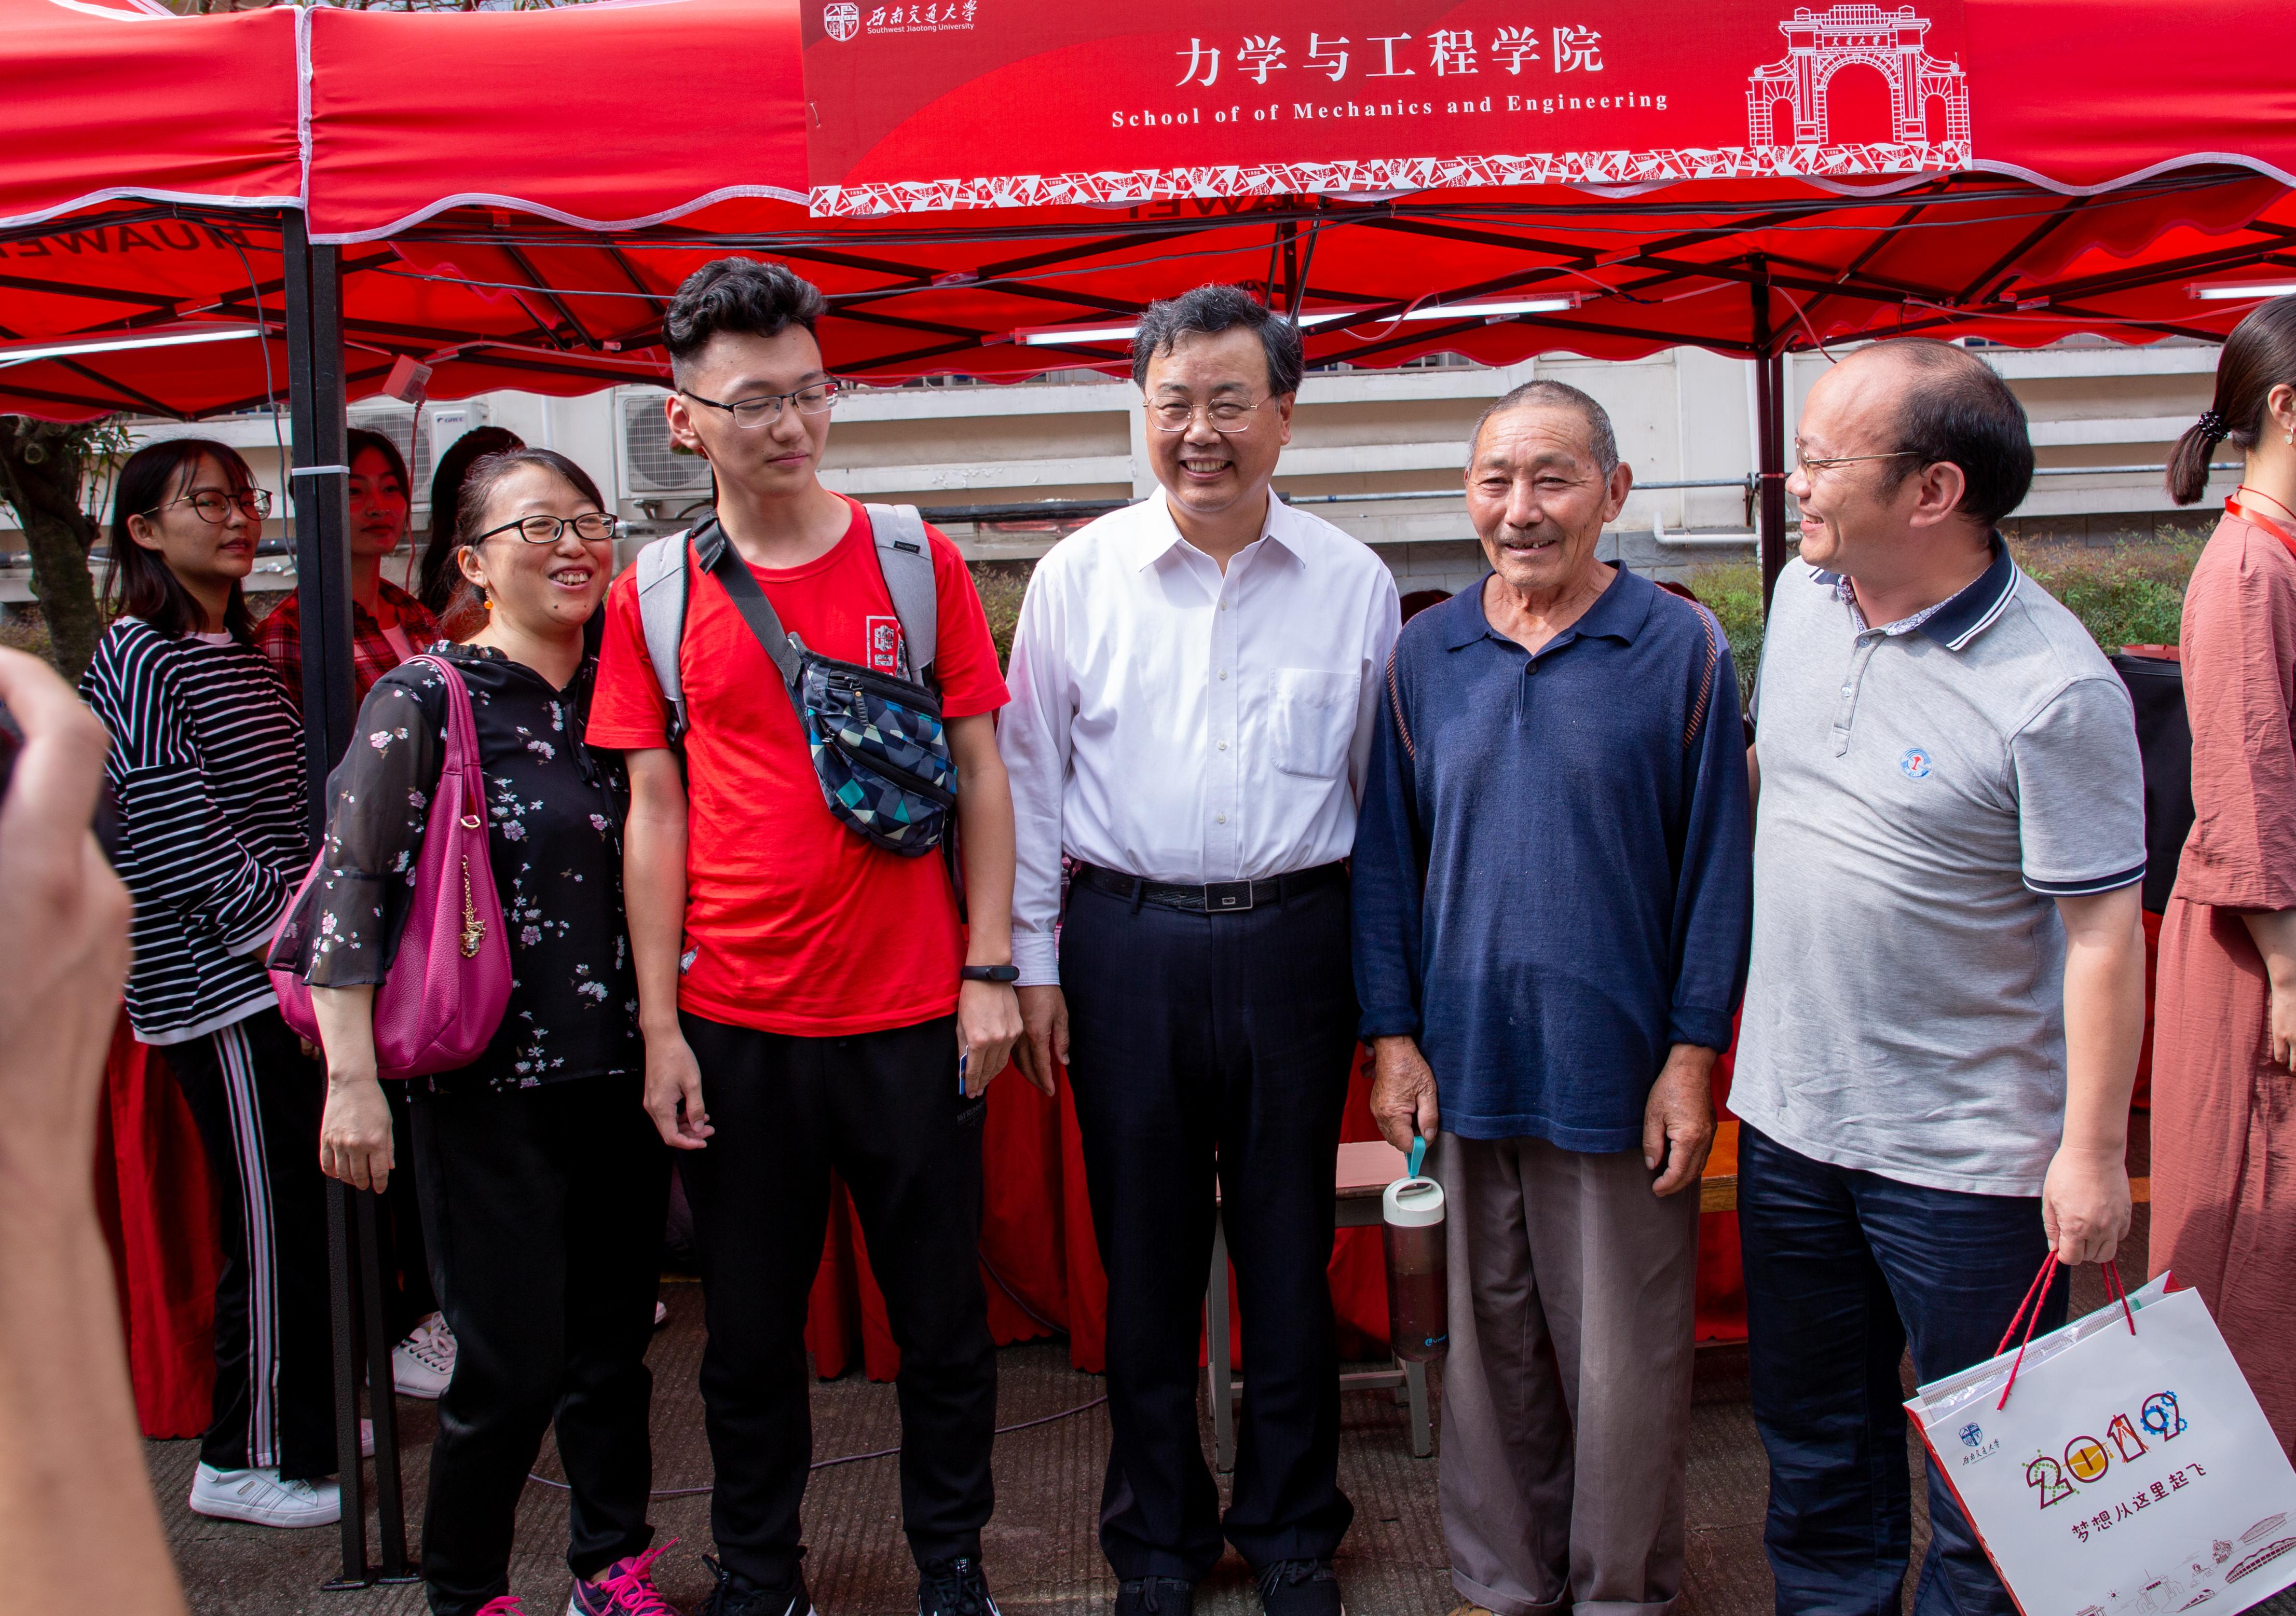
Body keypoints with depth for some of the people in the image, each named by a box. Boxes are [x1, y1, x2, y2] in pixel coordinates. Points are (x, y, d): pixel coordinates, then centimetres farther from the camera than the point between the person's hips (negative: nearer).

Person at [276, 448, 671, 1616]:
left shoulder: (615, 688, 8)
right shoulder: (423, 701, -8)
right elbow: (351, 884, -11)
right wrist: (351, 1078, -16)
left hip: (619, 1072, 5)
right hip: (490, 1086, -5)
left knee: (614, 1346, 14)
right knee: (511, 1370, -2)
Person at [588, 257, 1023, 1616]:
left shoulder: (917, 560, 1)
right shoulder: (655, 593, 3)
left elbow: (980, 771, 3)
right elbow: (655, 811, 4)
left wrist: (991, 970, -3)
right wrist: (659, 1025, 0)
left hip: (912, 1015, 0)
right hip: (733, 1027, 1)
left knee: (943, 1314, 10)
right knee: (751, 1327, 12)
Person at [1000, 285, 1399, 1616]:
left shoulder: (1354, 584, 2)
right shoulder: (1080, 573, 1)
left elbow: (1382, 791, 8)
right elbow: (1030, 775, 6)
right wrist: (1033, 964, 3)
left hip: (1295, 942, 0)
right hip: (1128, 943, 0)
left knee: (1290, 1249, 11)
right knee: (1145, 1255, 10)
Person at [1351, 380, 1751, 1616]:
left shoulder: (1682, 650, -3)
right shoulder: (1424, 657, 5)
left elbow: (1717, 863, -2)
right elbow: (1385, 859, 8)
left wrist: (1693, 1052, -6)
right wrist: (1392, 1036, 2)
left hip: (1620, 1071, -2)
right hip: (1465, 1066, 3)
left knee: (1626, 1363, 8)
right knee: (1491, 1349, 14)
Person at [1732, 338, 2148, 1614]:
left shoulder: (2053, 686, -20)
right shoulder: (1804, 597, 1)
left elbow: (2102, 930, -17)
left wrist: (2092, 1149, -15)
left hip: (1968, 1151, -6)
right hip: (1789, 1114, 7)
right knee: (1816, 1436, 21)